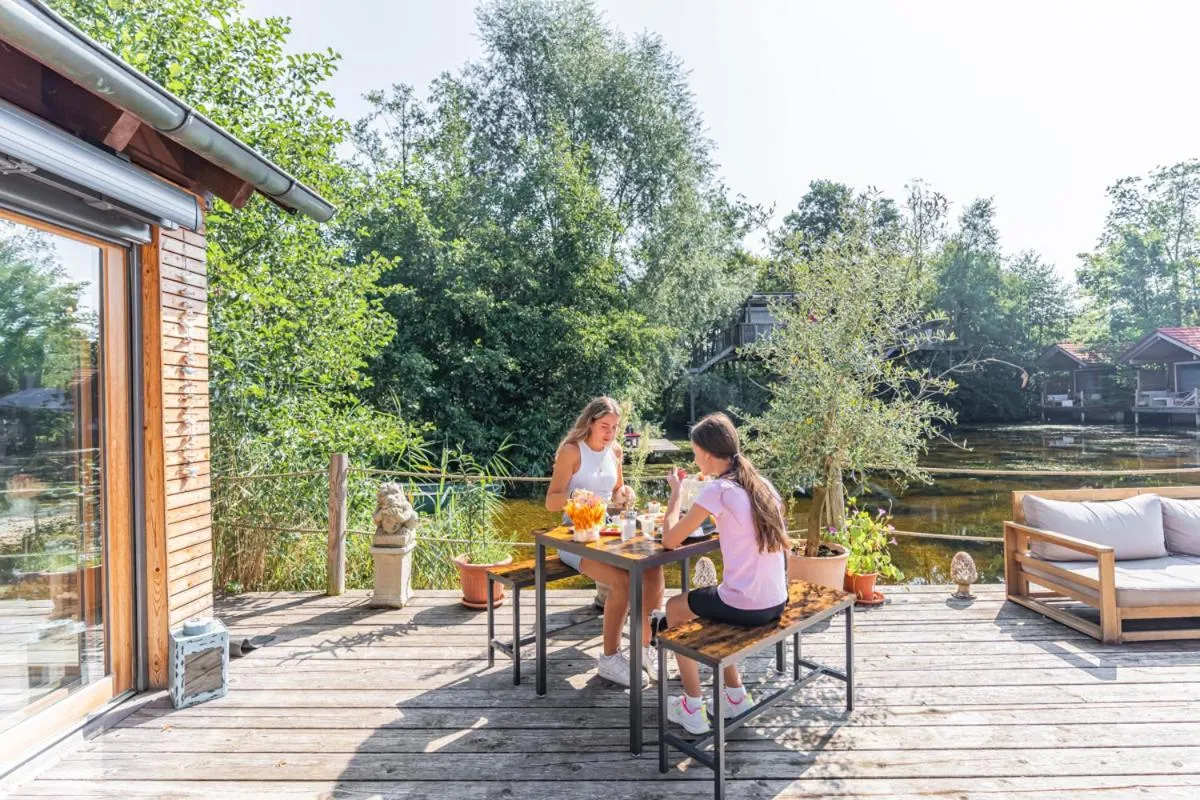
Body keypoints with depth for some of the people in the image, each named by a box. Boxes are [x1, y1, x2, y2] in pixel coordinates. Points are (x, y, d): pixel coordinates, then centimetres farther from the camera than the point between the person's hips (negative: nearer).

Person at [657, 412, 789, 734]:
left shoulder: (717, 490, -15)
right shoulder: (763, 484, 5)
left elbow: (670, 540, -9)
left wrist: (676, 492, 3)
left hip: (745, 607, -7)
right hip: (777, 603, 7)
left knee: (675, 608, 20)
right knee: (706, 602, 32)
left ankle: (692, 710, 22)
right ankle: (736, 695, 35)